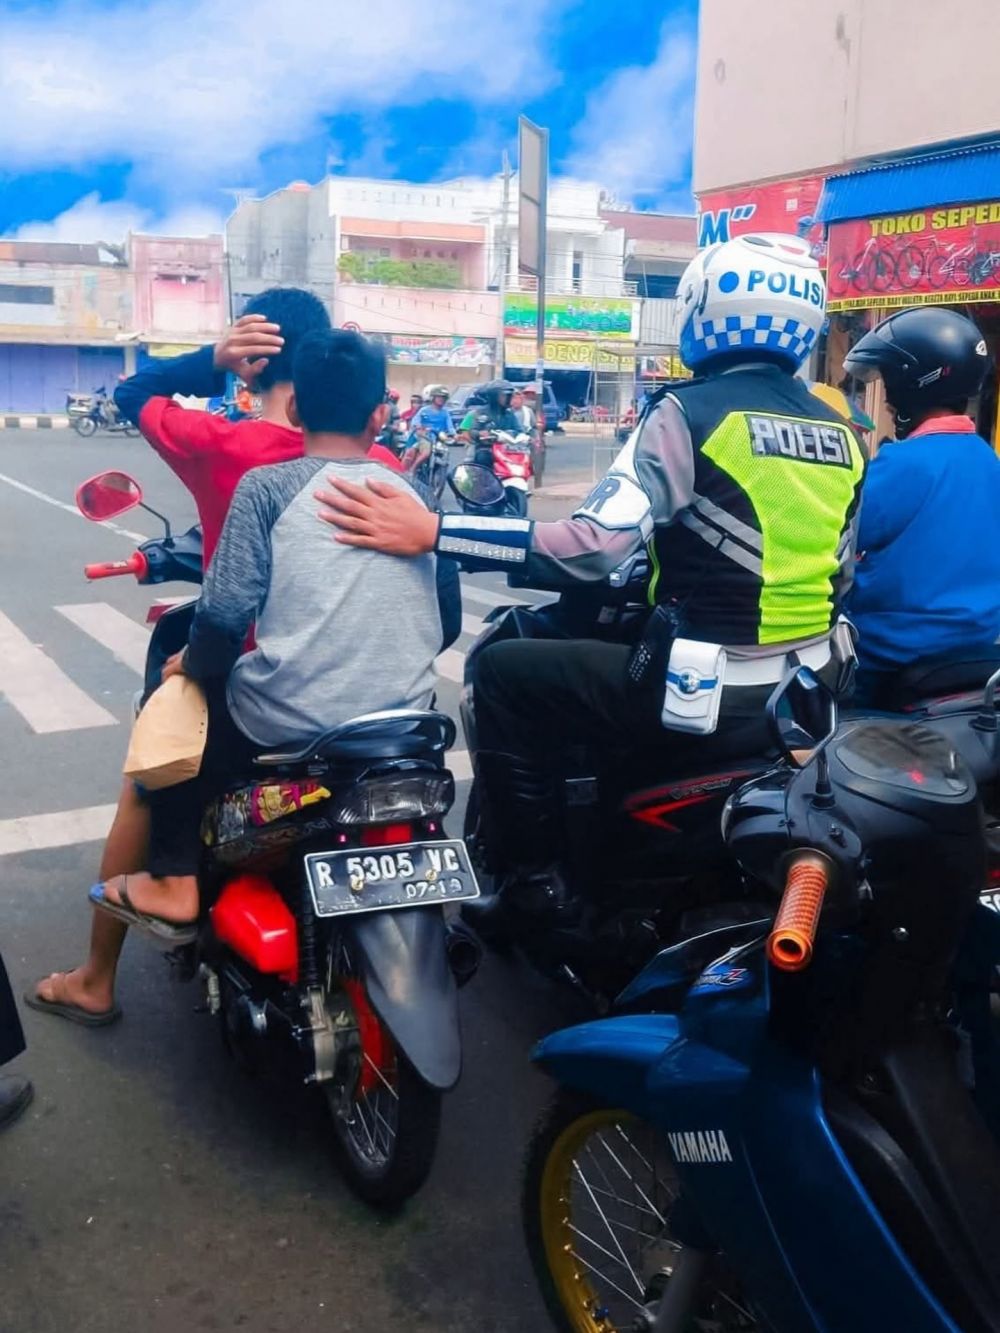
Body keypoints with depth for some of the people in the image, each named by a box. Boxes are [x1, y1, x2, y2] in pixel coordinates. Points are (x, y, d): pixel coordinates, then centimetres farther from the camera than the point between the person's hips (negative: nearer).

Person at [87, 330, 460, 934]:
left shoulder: (268, 486, -5)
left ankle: (175, 883, 23)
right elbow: (447, 622, 11)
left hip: (289, 721, -4)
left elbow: (225, 615, -10)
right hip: (402, 722, 4)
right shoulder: (412, 493, 7)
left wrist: (192, 664, 10)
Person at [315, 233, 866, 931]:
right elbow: (837, 577, 15)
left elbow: (595, 545, -23)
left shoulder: (693, 412, -13)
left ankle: (537, 880, 10)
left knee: (503, 672, 7)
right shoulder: (841, 433, 9)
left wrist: (432, 532, -21)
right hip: (810, 691, 8)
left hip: (707, 695, -8)